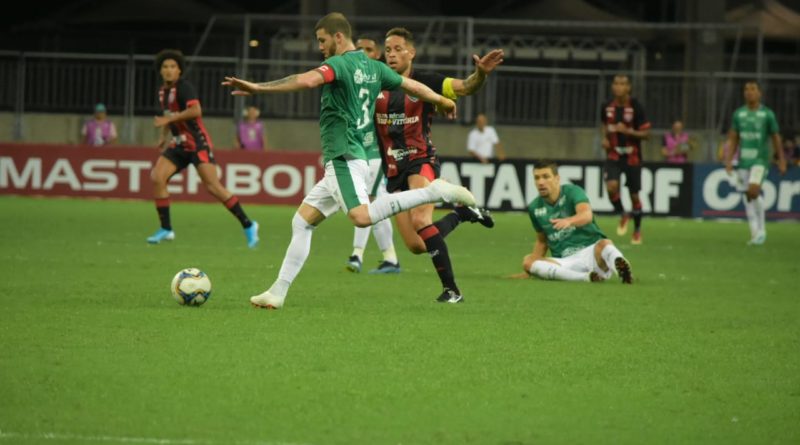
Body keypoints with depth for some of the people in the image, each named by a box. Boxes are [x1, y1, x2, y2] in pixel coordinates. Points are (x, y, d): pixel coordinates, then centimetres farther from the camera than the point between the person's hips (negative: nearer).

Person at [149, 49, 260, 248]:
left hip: (197, 143, -8)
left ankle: (247, 225, -4)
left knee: (212, 185, -14)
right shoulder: (162, 91, 10)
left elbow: (196, 110, -29)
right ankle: (166, 229, 0)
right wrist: (164, 136, 18)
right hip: (179, 144, 8)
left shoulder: (184, 87, -14)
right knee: (157, 177, -9)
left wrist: (168, 119, -27)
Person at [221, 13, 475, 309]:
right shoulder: (373, 67, 15)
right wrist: (443, 102, 41)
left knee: (362, 217, -30)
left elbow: (306, 81, -27)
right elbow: (413, 86, 23)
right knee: (302, 221, 12)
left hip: (343, 159, -11)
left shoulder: (340, 64, -10)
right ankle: (277, 293, 11)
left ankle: (435, 192, -25)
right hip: (342, 164, 11)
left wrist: (257, 88, -27)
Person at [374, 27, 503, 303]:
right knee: (416, 246, 1)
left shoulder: (424, 82, -5)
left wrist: (480, 73, -36)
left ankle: (451, 288, -22)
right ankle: (460, 214, 30)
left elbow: (465, 87, -15)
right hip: (393, 171, 4)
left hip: (421, 161, -4)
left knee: (420, 220, -30)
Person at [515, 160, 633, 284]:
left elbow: (587, 215, -27)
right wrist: (530, 272, 14)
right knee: (528, 261, -25)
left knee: (604, 244, -37)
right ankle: (586, 277, -41)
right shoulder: (535, 207, 10)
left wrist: (569, 221, -50)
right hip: (564, 261, 4)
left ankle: (621, 269, -73)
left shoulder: (572, 192, -4)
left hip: (591, 252, -4)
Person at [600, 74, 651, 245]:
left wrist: (628, 131, -25)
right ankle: (622, 215, 7)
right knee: (611, 186, -22)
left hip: (632, 157, -2)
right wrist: (605, 137, 0)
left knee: (634, 195, 6)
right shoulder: (607, 107, -1)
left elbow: (646, 133, -10)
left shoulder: (636, 107, -12)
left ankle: (637, 230, 27)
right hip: (614, 155, 2)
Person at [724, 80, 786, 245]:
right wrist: (728, 160, 0)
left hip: (760, 160, -4)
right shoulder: (738, 114, 7)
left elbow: (776, 138, 4)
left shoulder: (767, 114, 0)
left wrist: (782, 161, 2)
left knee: (753, 190, -21)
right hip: (743, 161, 4)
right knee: (748, 196, 3)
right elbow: (732, 139, 9)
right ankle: (755, 234, 11)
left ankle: (761, 230, -5)